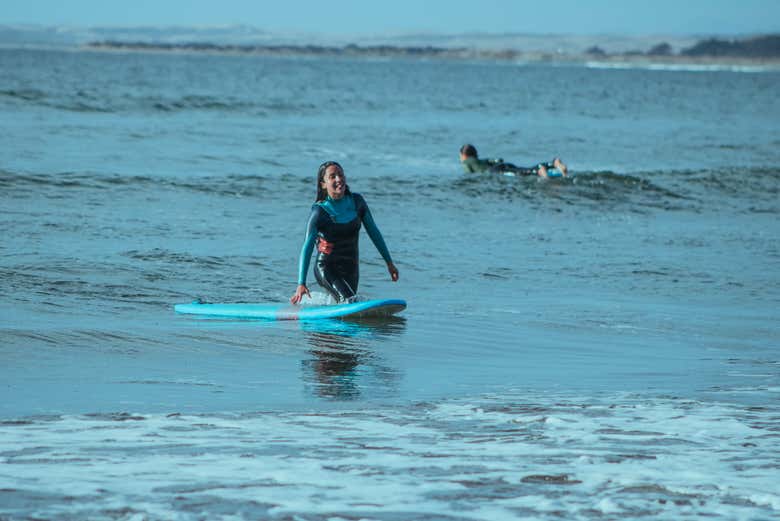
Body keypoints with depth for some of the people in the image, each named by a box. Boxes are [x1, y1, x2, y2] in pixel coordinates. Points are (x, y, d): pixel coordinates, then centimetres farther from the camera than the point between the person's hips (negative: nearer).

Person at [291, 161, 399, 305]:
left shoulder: (357, 201, -3)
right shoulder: (320, 211, -17)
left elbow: (373, 232, 9)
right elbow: (307, 247, -23)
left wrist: (389, 262, 11)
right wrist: (301, 283, -32)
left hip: (351, 269, 6)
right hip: (326, 268, -6)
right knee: (348, 300, -28)